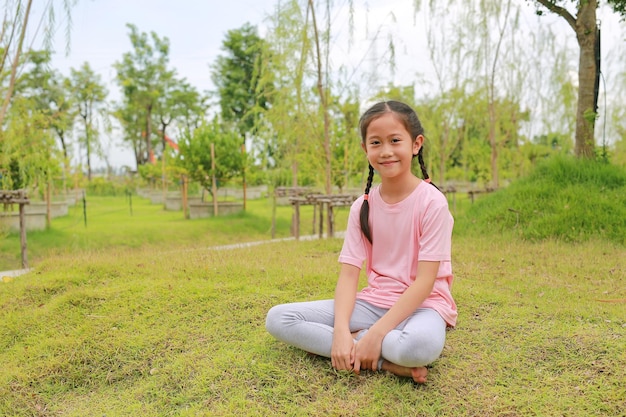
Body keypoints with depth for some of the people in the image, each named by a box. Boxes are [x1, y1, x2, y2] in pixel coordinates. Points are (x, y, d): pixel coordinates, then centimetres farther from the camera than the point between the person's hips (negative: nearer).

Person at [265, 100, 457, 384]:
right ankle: (386, 362, -16)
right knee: (278, 319, -12)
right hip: (374, 303, 6)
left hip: (421, 304, -5)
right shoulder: (363, 206, 1)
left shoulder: (431, 202, -12)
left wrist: (376, 333, -25)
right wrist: (341, 331, -22)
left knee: (420, 345, -43)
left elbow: (425, 281, -16)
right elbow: (348, 274, -4)